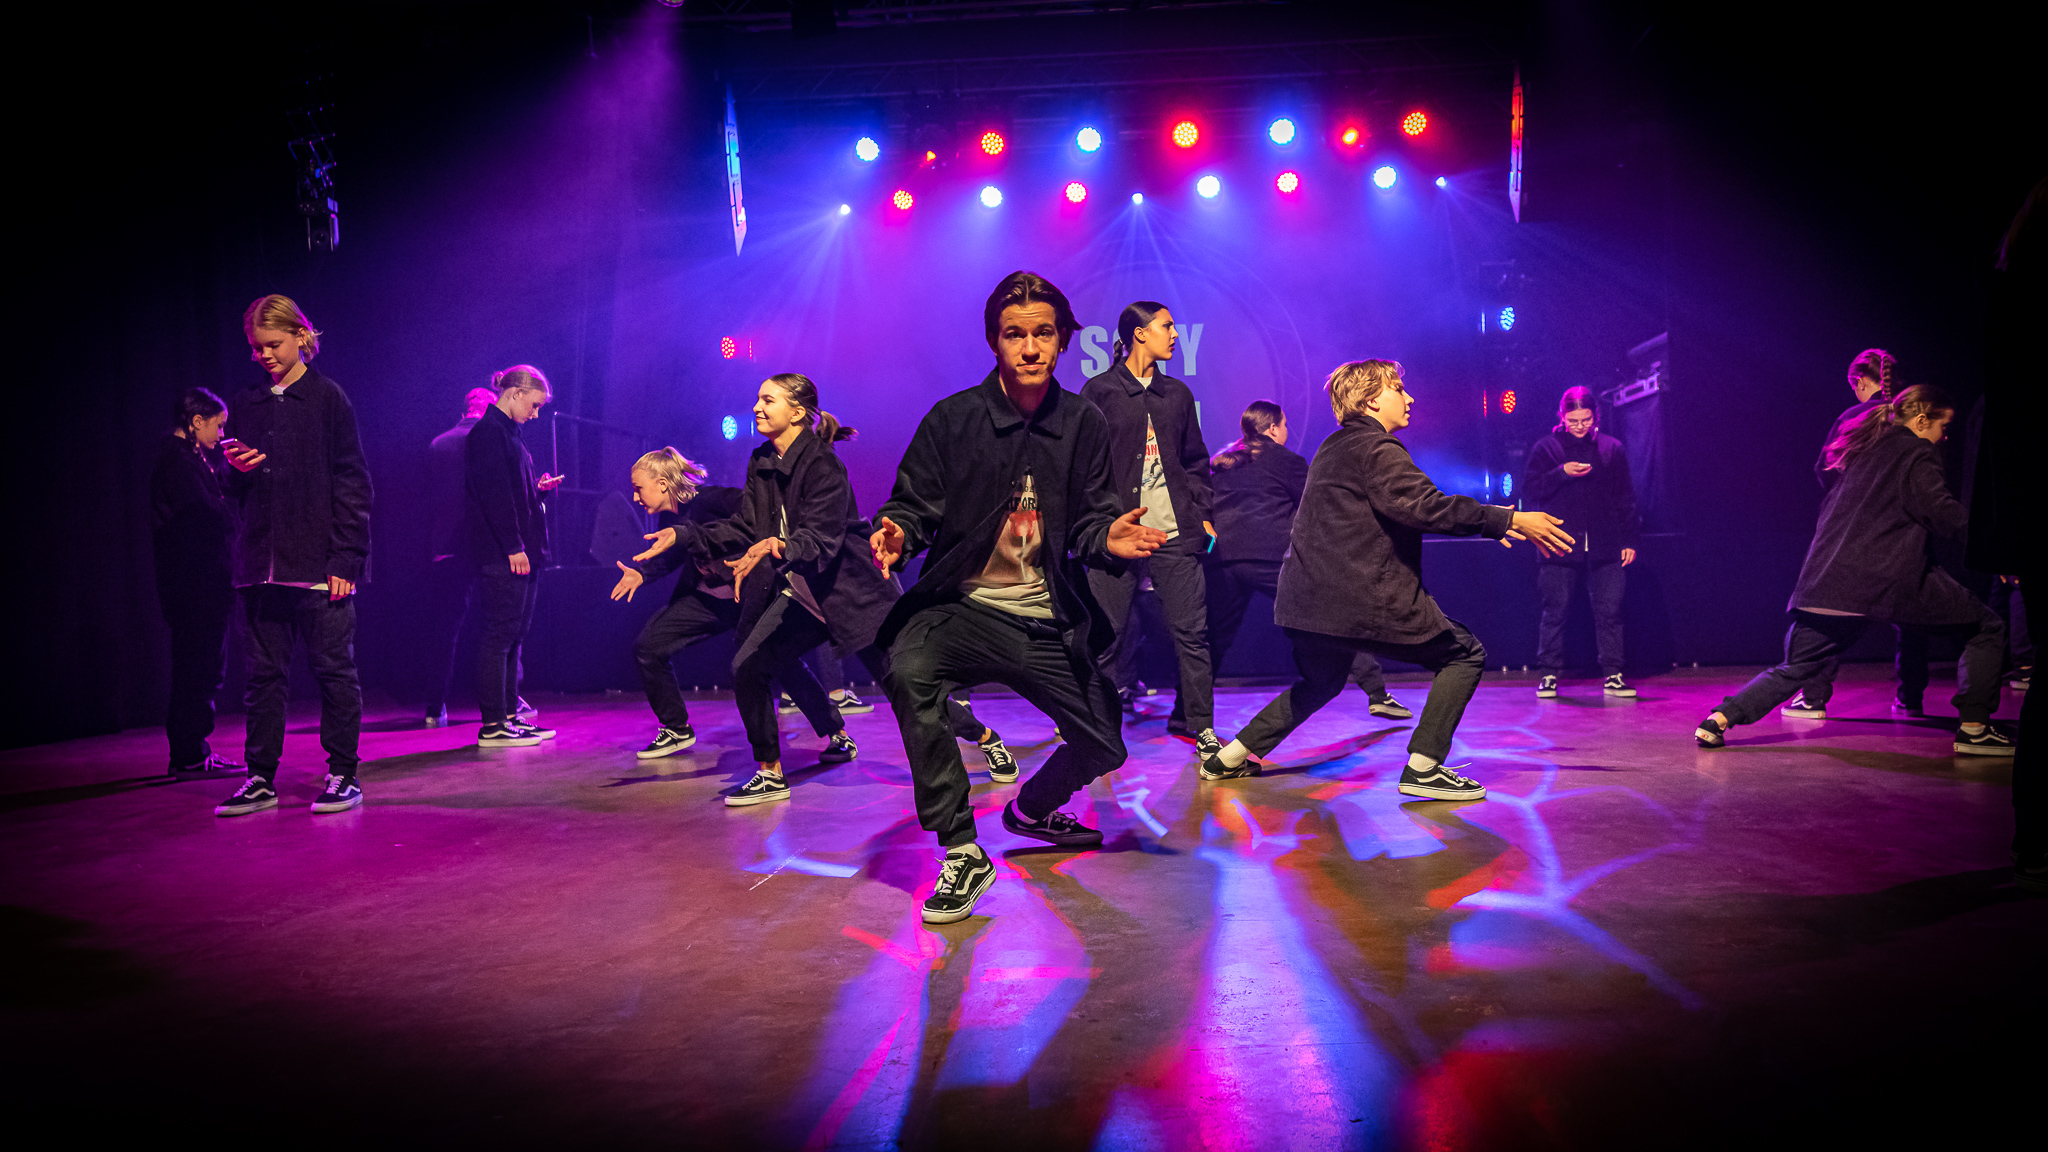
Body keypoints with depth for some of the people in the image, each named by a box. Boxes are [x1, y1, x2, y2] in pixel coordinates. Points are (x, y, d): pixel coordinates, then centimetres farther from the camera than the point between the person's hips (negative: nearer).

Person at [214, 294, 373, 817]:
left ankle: (343, 775, 7)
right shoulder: (248, 406, 15)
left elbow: (353, 484, -5)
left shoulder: (328, 398, 0)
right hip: (260, 563, 5)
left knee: (334, 669, 0)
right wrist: (237, 470, -3)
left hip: (318, 563, -5)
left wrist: (345, 560, -11)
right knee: (264, 673, 8)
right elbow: (240, 494, 22)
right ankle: (261, 778, 14)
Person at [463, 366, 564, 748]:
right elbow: (493, 494, -17)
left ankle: (509, 716, 18)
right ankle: (492, 725, -4)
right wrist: (514, 547, -20)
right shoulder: (489, 431, -10)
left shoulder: (507, 432, 20)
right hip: (501, 554, -10)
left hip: (519, 551, 10)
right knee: (498, 634, -7)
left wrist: (538, 487, 11)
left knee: (513, 634, 12)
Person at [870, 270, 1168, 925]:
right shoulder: (953, 418, -2)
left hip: (1049, 623, 3)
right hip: (964, 606, -2)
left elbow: (1088, 521, 4)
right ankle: (962, 854, -23)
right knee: (908, 671, -34)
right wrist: (897, 533, -21)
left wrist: (1108, 539, -19)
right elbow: (915, 501, 2)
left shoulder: (1085, 424, 3)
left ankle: (1031, 809, 40)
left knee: (1102, 746, 2)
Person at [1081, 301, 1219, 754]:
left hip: (1175, 532, 4)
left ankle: (1197, 721, 15)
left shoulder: (1177, 394, 16)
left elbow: (1195, 461, 20)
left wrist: (1202, 512, 10)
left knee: (1191, 631, 2)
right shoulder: (1100, 391, 3)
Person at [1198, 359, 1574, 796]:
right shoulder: (1376, 448, -9)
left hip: (1307, 599, 10)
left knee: (1320, 683, 31)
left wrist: (1490, 523, 22)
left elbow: (1404, 512, 24)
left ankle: (1229, 758, 28)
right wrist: (1509, 521, -20)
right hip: (1363, 603, -10)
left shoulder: (1332, 448, 22)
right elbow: (1426, 506, -23)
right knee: (1465, 654, 3)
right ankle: (1423, 768, -3)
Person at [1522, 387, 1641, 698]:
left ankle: (1613, 676, 6)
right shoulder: (1545, 448, 6)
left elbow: (1625, 498, 12)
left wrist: (1629, 540, 7)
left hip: (1604, 545, 2)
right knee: (1555, 611, 0)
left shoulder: (1612, 448, 11)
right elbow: (1532, 490, 0)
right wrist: (1562, 473, -15)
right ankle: (1548, 675, 8)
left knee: (1609, 611, 0)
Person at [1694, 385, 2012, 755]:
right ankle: (1973, 728, -1)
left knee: (1796, 666, 14)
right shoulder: (1917, 455, 3)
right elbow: (1944, 514, -8)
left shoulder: (1863, 452, 25)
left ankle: (1719, 719, -3)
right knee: (1986, 627, 8)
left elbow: (1830, 507, 31)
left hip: (1827, 579, 7)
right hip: (1891, 579, -6)